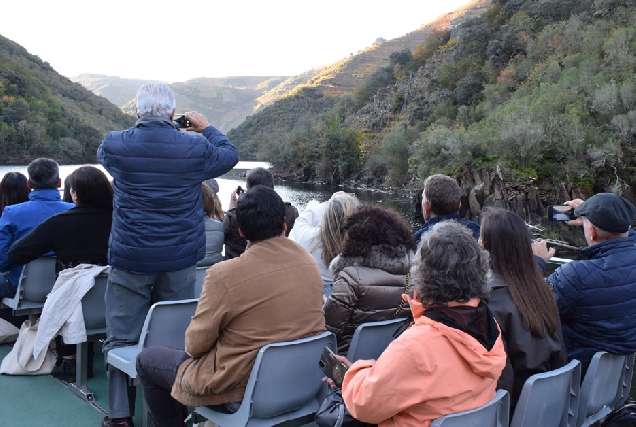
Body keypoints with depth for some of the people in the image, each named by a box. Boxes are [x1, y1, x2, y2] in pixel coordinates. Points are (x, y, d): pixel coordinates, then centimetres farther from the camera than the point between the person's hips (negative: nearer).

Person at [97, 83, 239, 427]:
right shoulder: (195, 148, -7)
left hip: (130, 259, -1)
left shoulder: (115, 145, -5)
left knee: (121, 339, 7)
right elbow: (230, 155, 14)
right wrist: (207, 128, 28)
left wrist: (141, 128, 28)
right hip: (179, 260, 1)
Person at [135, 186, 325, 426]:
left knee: (146, 360, 16)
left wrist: (193, 344, 9)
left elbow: (195, 345, -14)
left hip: (240, 390, -6)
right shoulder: (311, 264, -6)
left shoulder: (224, 275, -23)